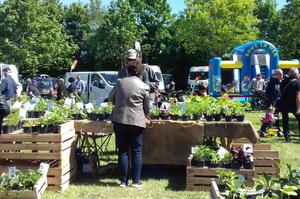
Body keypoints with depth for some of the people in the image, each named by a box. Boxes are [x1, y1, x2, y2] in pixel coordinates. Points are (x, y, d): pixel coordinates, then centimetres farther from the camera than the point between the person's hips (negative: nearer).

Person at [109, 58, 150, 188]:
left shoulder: (120, 82, 1)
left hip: (119, 120, 2)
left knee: (123, 151, 9)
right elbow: (147, 107, 7)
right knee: (137, 152, 9)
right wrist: (146, 116, 28)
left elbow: (110, 98, 13)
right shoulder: (144, 87, -3)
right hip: (136, 122, -1)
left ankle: (123, 181, 13)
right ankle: (136, 181, 11)